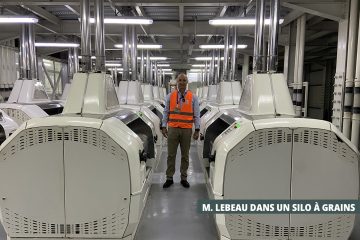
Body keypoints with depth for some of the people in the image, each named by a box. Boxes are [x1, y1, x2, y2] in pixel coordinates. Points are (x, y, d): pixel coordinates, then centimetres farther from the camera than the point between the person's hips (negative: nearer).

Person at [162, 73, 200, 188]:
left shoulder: (193, 97, 0)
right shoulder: (170, 96, 2)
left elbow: (196, 115, 0)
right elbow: (166, 112, 5)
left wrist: (197, 130, -6)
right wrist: (164, 127, -3)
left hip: (187, 130, 0)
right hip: (173, 129, 0)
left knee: (185, 155, 9)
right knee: (171, 155, 5)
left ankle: (184, 178, 21)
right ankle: (169, 178, 16)